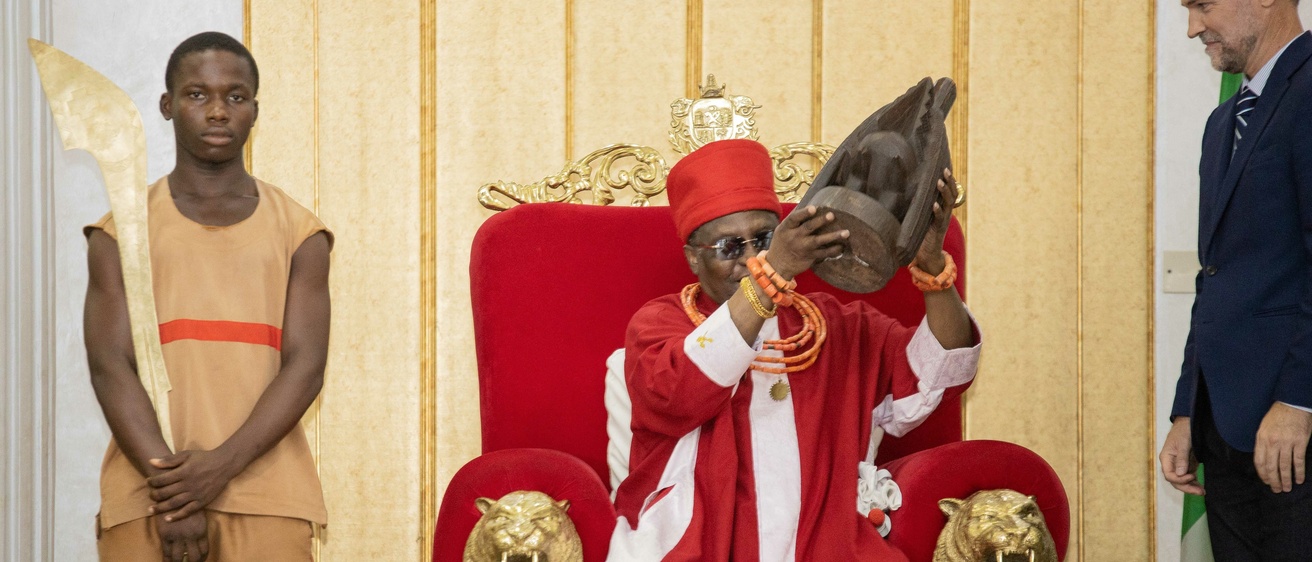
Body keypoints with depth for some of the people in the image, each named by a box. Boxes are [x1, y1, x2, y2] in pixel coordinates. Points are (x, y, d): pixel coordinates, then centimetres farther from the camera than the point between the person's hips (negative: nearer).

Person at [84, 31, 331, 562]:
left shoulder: (299, 234, 8)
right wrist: (171, 487, -14)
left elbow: (305, 368, 0)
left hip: (266, 492, 0)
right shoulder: (122, 233, 7)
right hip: (146, 496, 0)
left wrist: (222, 466, -14)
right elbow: (110, 366, -2)